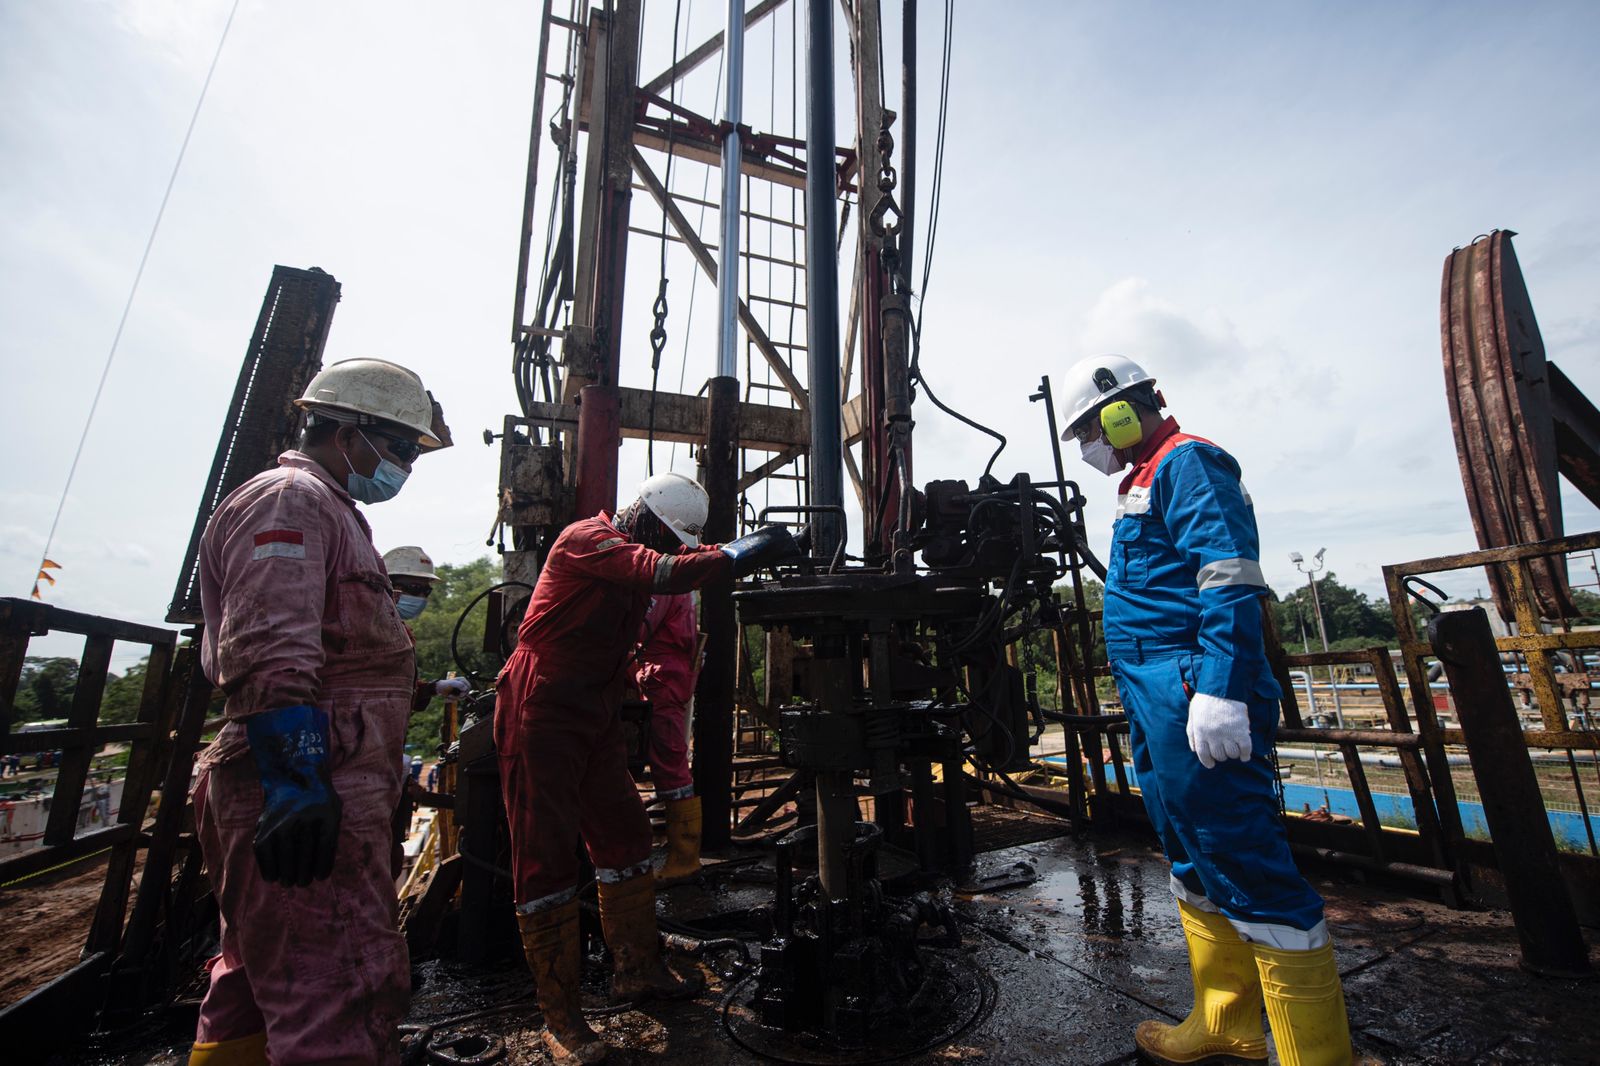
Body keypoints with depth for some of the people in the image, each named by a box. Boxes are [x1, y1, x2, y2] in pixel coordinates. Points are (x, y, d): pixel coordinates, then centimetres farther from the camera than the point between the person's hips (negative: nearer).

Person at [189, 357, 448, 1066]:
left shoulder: (328, 511, 24)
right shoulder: (290, 497, -9)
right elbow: (267, 657, -22)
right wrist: (296, 777, -26)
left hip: (320, 789, 11)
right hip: (304, 795, -11)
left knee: (261, 975, 22)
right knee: (346, 998, -9)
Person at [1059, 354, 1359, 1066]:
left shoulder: (1187, 461, -6)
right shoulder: (1144, 482, 22)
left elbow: (1230, 575, -19)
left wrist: (1221, 689, -27)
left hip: (1193, 696, -11)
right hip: (1155, 701, 11)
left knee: (1247, 871, -3)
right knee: (1195, 867, 17)